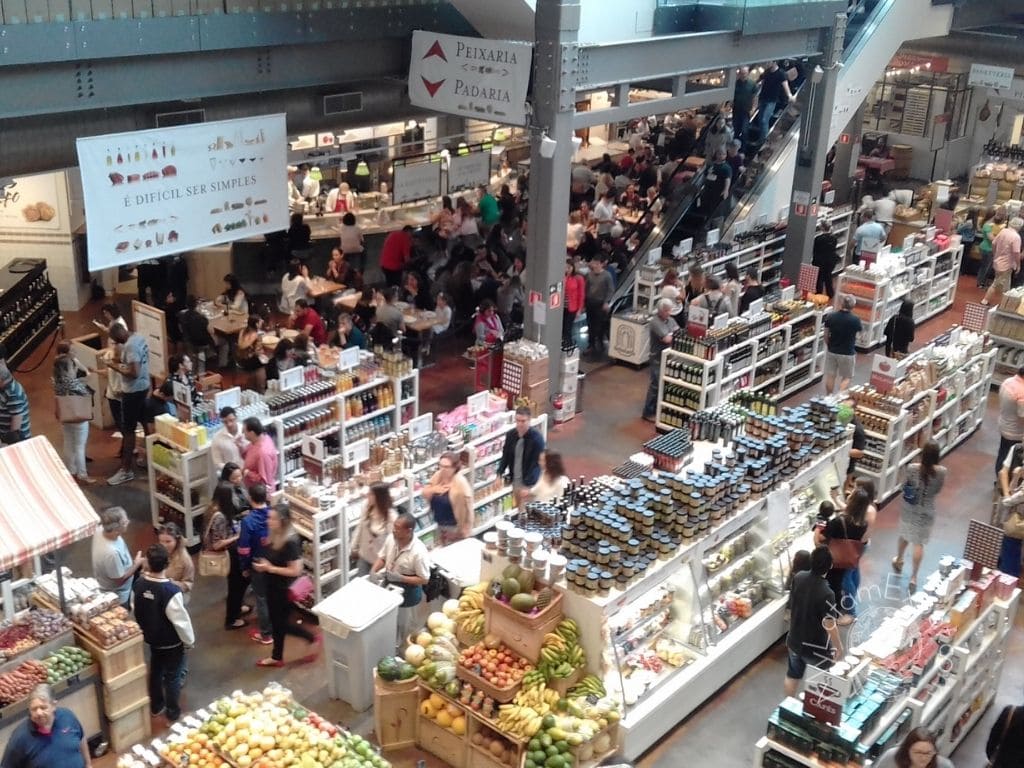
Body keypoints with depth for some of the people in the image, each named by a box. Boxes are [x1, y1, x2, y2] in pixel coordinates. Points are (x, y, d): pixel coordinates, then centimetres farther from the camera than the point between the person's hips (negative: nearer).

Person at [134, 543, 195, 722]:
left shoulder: (139, 584, -15)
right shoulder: (171, 591, -35)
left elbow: (136, 611, 3)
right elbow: (180, 620, -25)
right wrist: (189, 641, -8)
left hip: (151, 638, 6)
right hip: (171, 642, -6)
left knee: (155, 671, 26)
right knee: (173, 676, 13)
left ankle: (156, 706, 43)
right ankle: (173, 713, 28)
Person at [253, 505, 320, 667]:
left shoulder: (290, 542, -28)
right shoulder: (272, 536, -2)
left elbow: (296, 570, -27)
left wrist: (270, 568, -26)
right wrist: (261, 565, -3)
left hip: (285, 590, -8)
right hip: (273, 587, 8)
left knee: (281, 623, 7)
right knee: (275, 622, 20)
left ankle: (314, 639, 25)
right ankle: (276, 657, 36)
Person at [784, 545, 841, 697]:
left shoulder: (798, 578, -13)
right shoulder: (826, 594, -32)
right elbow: (830, 626, -24)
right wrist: (839, 646, -9)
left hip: (794, 641, 6)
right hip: (816, 648, -6)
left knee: (793, 675, 25)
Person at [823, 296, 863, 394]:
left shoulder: (830, 317, -10)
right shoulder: (855, 320, -18)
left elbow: (826, 336, -1)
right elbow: (859, 332, 1)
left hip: (832, 351, 3)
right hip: (848, 353, -2)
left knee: (830, 376, 15)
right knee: (846, 378, 11)